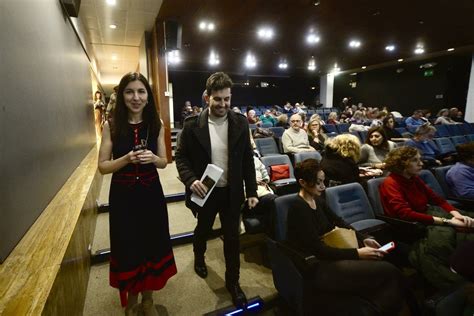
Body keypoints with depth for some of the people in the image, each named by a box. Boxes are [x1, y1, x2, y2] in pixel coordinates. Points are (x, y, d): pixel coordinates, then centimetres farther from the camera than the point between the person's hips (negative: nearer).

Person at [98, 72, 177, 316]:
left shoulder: (156, 125, -2)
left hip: (151, 193, 2)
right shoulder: (111, 126, -7)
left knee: (152, 245, 13)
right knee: (128, 248, 12)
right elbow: (102, 166, -5)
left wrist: (152, 158, -18)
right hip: (123, 195, -1)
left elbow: (163, 163, 3)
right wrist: (127, 159, -22)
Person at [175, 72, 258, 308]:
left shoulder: (240, 122, -6)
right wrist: (191, 180, -23)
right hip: (205, 191, 0)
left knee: (232, 237, 12)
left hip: (232, 192, 1)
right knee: (203, 230, 24)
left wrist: (252, 191, -2)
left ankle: (233, 281, 35)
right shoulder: (192, 124, -11)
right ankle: (199, 258, 57)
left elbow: (247, 158, -1)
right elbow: (181, 156, -5)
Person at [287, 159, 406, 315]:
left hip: (328, 257, 8)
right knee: (389, 272, -12)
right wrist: (357, 253, -22)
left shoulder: (317, 200, 7)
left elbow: (339, 223, 15)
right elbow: (318, 249, -22)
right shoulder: (299, 208, -20)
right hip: (317, 269, -8)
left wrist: (364, 239, 2)